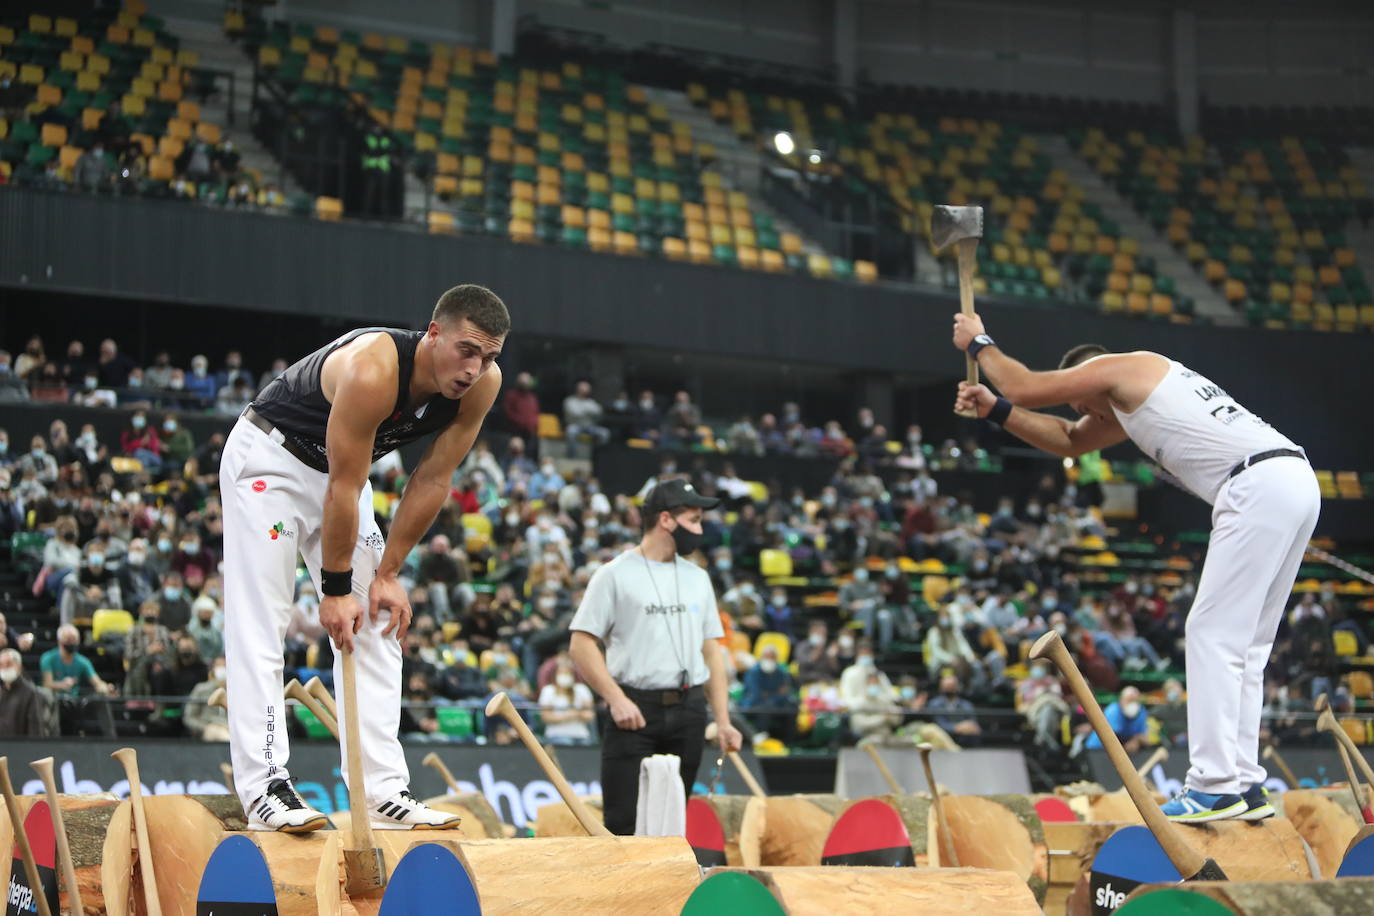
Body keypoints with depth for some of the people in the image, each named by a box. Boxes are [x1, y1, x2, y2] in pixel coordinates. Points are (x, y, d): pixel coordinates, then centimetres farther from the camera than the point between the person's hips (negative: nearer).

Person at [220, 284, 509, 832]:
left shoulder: (481, 385, -17)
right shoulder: (371, 371, -37)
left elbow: (432, 481, -8)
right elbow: (344, 487, -29)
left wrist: (388, 573, -7)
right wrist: (335, 589, -22)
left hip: (339, 468, 7)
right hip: (268, 458, -7)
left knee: (378, 627, 1)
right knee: (259, 625, -12)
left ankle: (383, 791, 1)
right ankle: (264, 788, -13)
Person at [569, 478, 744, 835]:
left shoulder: (697, 578, 16)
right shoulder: (615, 575, -2)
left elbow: (711, 650, 16)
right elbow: (581, 644, -5)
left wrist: (722, 721, 9)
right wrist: (616, 699, -16)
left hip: (688, 710, 5)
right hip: (634, 711, -5)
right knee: (624, 821, -8)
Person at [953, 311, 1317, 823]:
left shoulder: (1119, 367, 4)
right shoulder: (1131, 399, 31)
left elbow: (1024, 387, 6)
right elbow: (1069, 441, 39)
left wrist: (978, 343, 23)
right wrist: (993, 410, 31)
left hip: (1260, 485, -10)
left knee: (1213, 636, -10)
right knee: (1245, 646, 12)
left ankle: (1215, 785, -13)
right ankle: (1245, 783, 11)